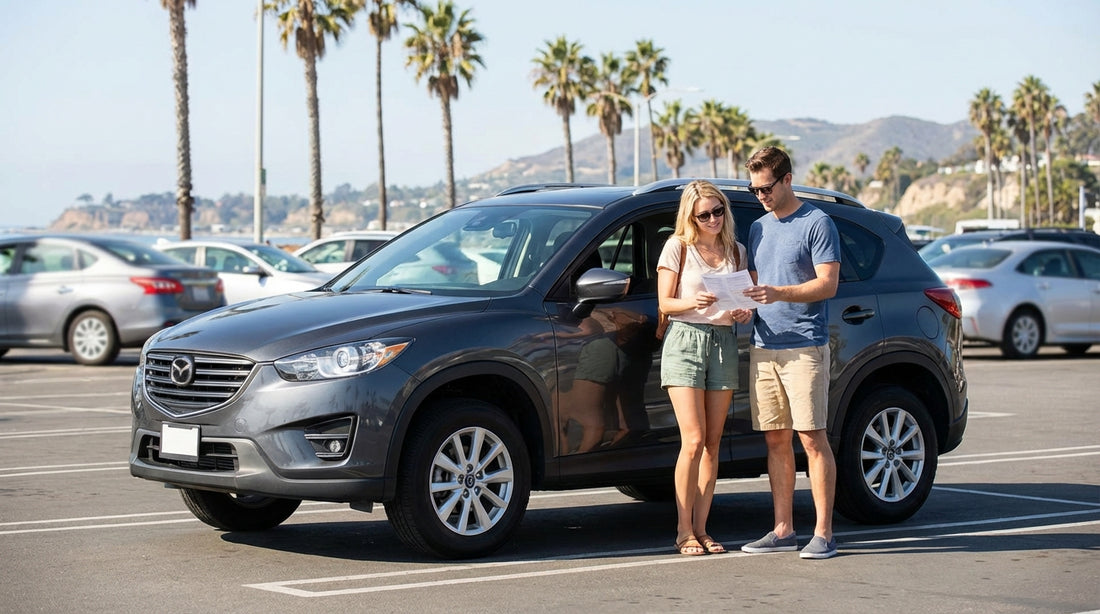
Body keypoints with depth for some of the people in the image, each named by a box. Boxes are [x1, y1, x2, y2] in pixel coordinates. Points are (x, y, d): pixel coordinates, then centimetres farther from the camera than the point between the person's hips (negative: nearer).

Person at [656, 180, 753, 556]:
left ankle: (701, 528, 6)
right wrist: (693, 303, -20)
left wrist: (746, 311, -5)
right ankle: (684, 531, -5)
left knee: (712, 443, 2)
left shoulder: (736, 252, 13)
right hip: (685, 341, -4)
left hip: (724, 342, 4)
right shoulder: (677, 248, 1)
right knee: (693, 440, -11)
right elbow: (664, 303, -1)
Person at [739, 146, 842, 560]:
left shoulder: (817, 223, -3)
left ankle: (824, 533, -5)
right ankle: (783, 530, 12)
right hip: (763, 346, 7)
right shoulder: (758, 228, 18)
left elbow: (828, 284, -10)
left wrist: (779, 293, -22)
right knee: (775, 439, 7)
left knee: (811, 437, -7)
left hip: (804, 346, -6)